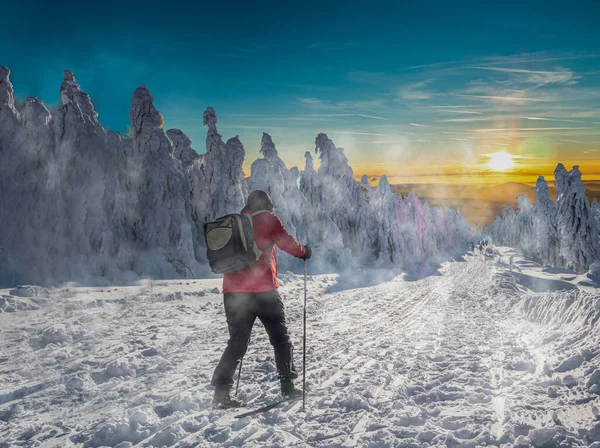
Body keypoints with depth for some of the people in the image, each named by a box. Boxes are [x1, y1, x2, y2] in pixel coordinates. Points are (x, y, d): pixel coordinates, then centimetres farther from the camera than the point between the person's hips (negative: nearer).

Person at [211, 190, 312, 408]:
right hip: (262, 289, -4)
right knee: (280, 338, 13)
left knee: (237, 342, 12)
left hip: (233, 291, 5)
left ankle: (221, 393, 4)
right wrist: (304, 251, 20)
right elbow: (288, 243, 3)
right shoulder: (268, 219, 1)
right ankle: (287, 386, 15)